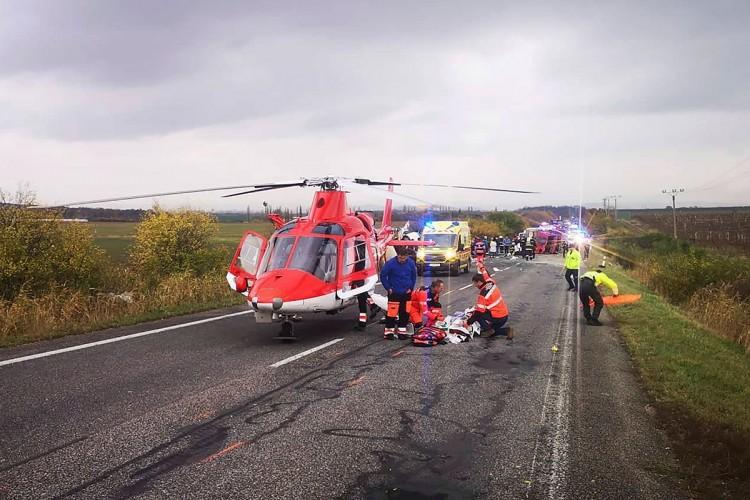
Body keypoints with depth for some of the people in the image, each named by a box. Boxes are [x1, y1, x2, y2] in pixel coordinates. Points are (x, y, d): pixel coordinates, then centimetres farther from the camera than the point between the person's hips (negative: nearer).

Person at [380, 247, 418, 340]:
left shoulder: (411, 263, -5)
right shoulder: (390, 263, -16)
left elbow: (414, 276, 10)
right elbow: (383, 275, -5)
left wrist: (411, 287, 6)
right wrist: (388, 288, -5)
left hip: (406, 293, 4)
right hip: (394, 293, -3)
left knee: (405, 313, 8)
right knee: (392, 312, -6)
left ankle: (402, 331, 20)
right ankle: (389, 331, 6)